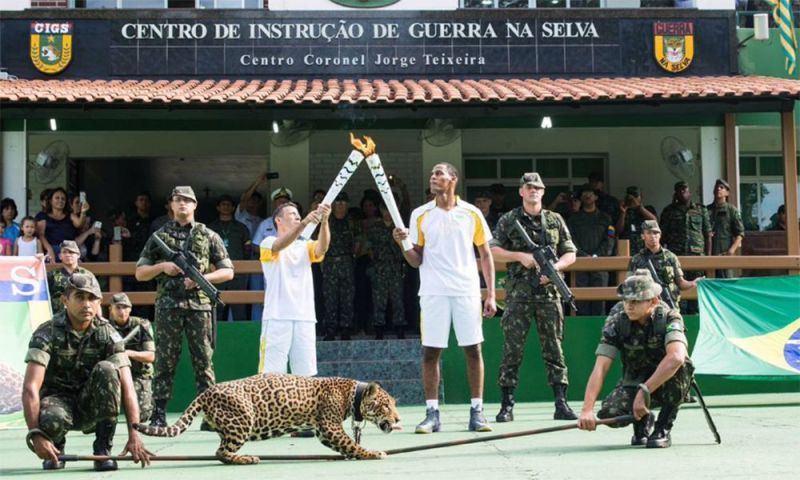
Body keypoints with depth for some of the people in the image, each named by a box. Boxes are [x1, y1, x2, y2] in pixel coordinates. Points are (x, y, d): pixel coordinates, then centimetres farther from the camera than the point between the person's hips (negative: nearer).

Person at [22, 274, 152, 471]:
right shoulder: (47, 333, -16)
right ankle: (56, 446, 1)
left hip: (90, 406, 2)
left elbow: (127, 386, -20)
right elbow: (30, 388, -26)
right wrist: (36, 434, -40)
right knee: (51, 419, -38)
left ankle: (103, 449, -17)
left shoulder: (108, 334, -11)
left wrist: (134, 433, -33)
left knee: (106, 369, -28)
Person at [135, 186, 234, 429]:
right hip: (168, 306, 0)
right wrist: (162, 266, -6)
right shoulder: (160, 236, 12)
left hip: (199, 305, 0)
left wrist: (201, 277, -7)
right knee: (165, 363, 1)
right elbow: (140, 273, 13)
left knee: (203, 362, 1)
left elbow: (227, 271, 9)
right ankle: (158, 417, 4)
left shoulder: (208, 236, 10)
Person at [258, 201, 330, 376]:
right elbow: (281, 245, -20)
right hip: (277, 317, -4)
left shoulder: (305, 246, 16)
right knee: (271, 374, -7)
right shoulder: (268, 243, 4)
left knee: (305, 374, 4)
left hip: (305, 318, 4)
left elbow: (322, 248, -6)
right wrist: (305, 222, -36)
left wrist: (324, 221, -26)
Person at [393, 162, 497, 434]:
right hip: (433, 292, 0)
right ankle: (432, 413, 6)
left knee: (473, 350, 0)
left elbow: (486, 255, 8)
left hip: (467, 291, 0)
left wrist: (491, 294, 0)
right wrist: (404, 245, -15)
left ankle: (477, 412, 8)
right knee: (430, 352, -1)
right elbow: (416, 261, 6)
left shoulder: (472, 214, 6)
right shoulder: (420, 215, 7)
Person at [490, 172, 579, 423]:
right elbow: (493, 251, 1)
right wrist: (520, 256, -12)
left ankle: (561, 404, 6)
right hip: (518, 292, -2)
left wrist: (554, 267, -7)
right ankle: (507, 405, 4)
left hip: (548, 292, 2)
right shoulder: (508, 220, 6)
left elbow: (570, 254, 12)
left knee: (554, 348, 3)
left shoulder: (555, 220, 12)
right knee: (512, 349, -2)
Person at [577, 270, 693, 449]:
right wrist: (587, 409, -37)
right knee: (608, 413, -26)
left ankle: (663, 428, -13)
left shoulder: (669, 317, -23)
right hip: (634, 381, 2)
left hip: (667, 385, -2)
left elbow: (676, 357, -42)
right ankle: (642, 420, 11)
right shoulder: (616, 321, -17)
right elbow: (600, 368, -24)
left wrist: (644, 392, -48)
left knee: (679, 367, -36)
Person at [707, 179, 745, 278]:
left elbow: (740, 233, 1)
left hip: (724, 253, -3)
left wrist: (732, 250, -12)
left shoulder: (732, 210, 6)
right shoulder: (707, 210, 13)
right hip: (708, 253, 3)